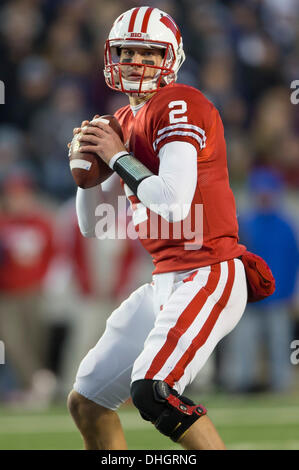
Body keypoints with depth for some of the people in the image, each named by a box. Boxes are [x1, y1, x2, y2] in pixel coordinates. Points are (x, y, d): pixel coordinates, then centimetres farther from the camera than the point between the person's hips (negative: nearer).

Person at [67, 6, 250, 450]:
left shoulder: (178, 105, -11)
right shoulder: (124, 122, 16)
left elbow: (175, 205, -24)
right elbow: (92, 226, 21)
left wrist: (118, 156, -11)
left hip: (207, 276, -10)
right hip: (166, 282, 10)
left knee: (152, 391, -28)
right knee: (86, 402, 11)